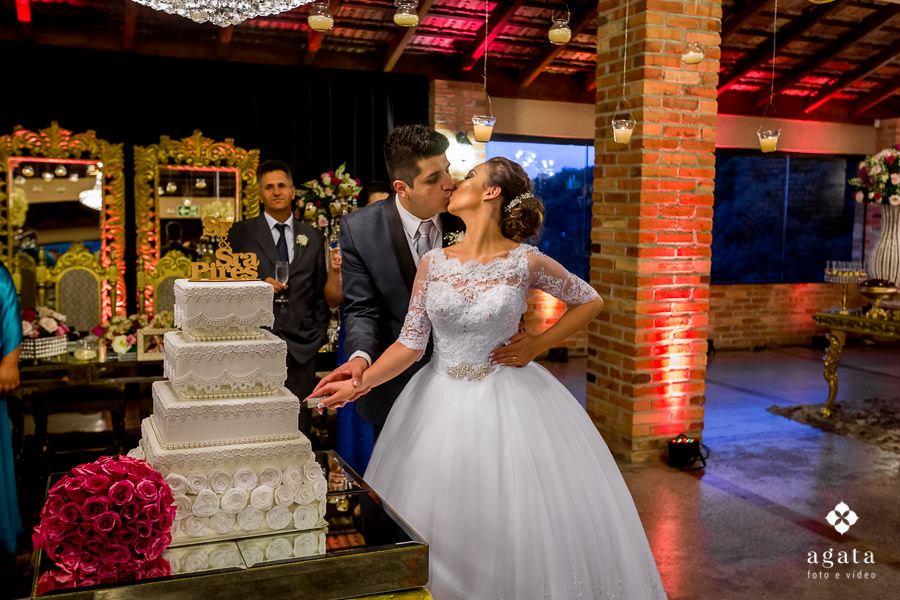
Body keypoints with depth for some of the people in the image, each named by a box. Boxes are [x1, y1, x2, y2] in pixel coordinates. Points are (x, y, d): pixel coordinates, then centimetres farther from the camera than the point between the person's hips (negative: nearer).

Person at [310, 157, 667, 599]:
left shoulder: (525, 262, -7)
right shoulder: (432, 264, 0)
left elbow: (591, 302, 5)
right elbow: (410, 343, -2)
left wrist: (538, 345, -3)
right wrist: (359, 384, -14)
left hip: (507, 401, -2)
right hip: (441, 406, 2)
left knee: (519, 523, 4)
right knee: (434, 527, 8)